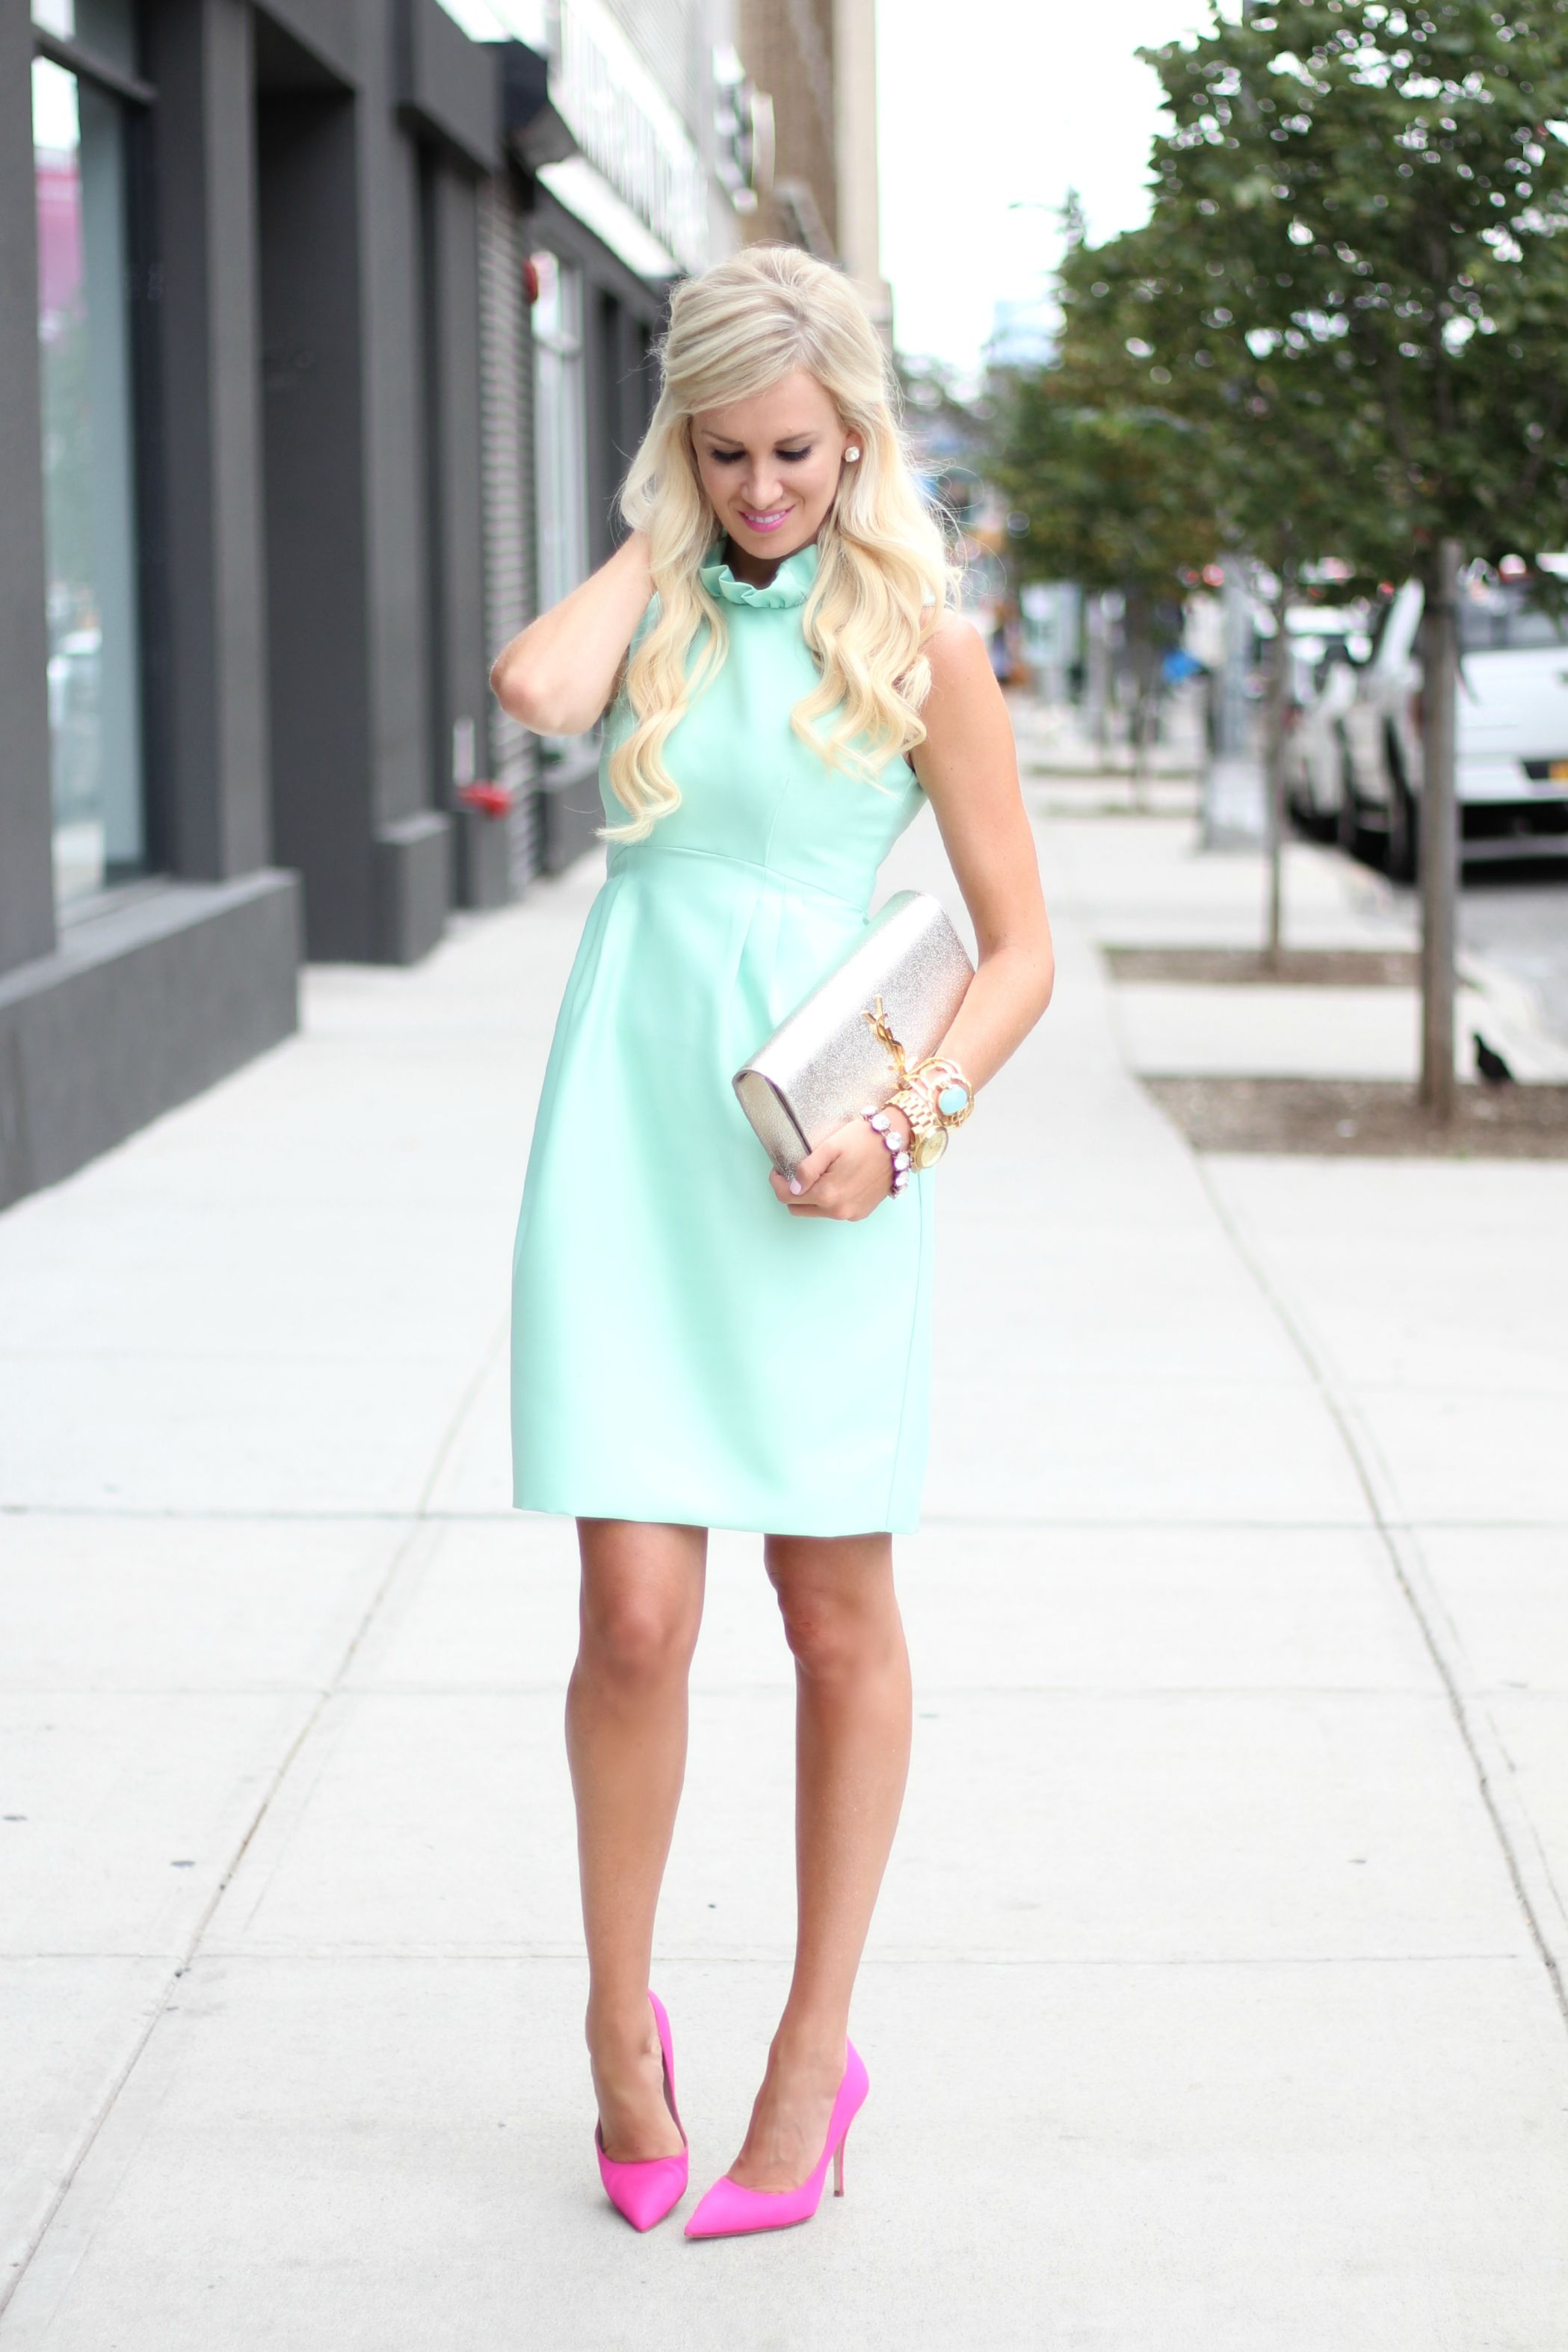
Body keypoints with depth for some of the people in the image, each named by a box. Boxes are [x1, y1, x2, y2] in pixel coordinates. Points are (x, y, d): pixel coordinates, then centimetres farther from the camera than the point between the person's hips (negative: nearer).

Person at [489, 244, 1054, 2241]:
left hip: (813, 1157, -1)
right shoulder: (653, 610, 8)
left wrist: (906, 1122, -12)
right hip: (632, 1122, 1)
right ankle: (620, 2029, 16)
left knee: (838, 1620, 6)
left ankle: (812, 2055, 19)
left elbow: (1019, 948, 2)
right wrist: (656, 538, -2)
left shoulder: (916, 645, 2)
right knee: (635, 1613, -4)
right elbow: (537, 691, -17)